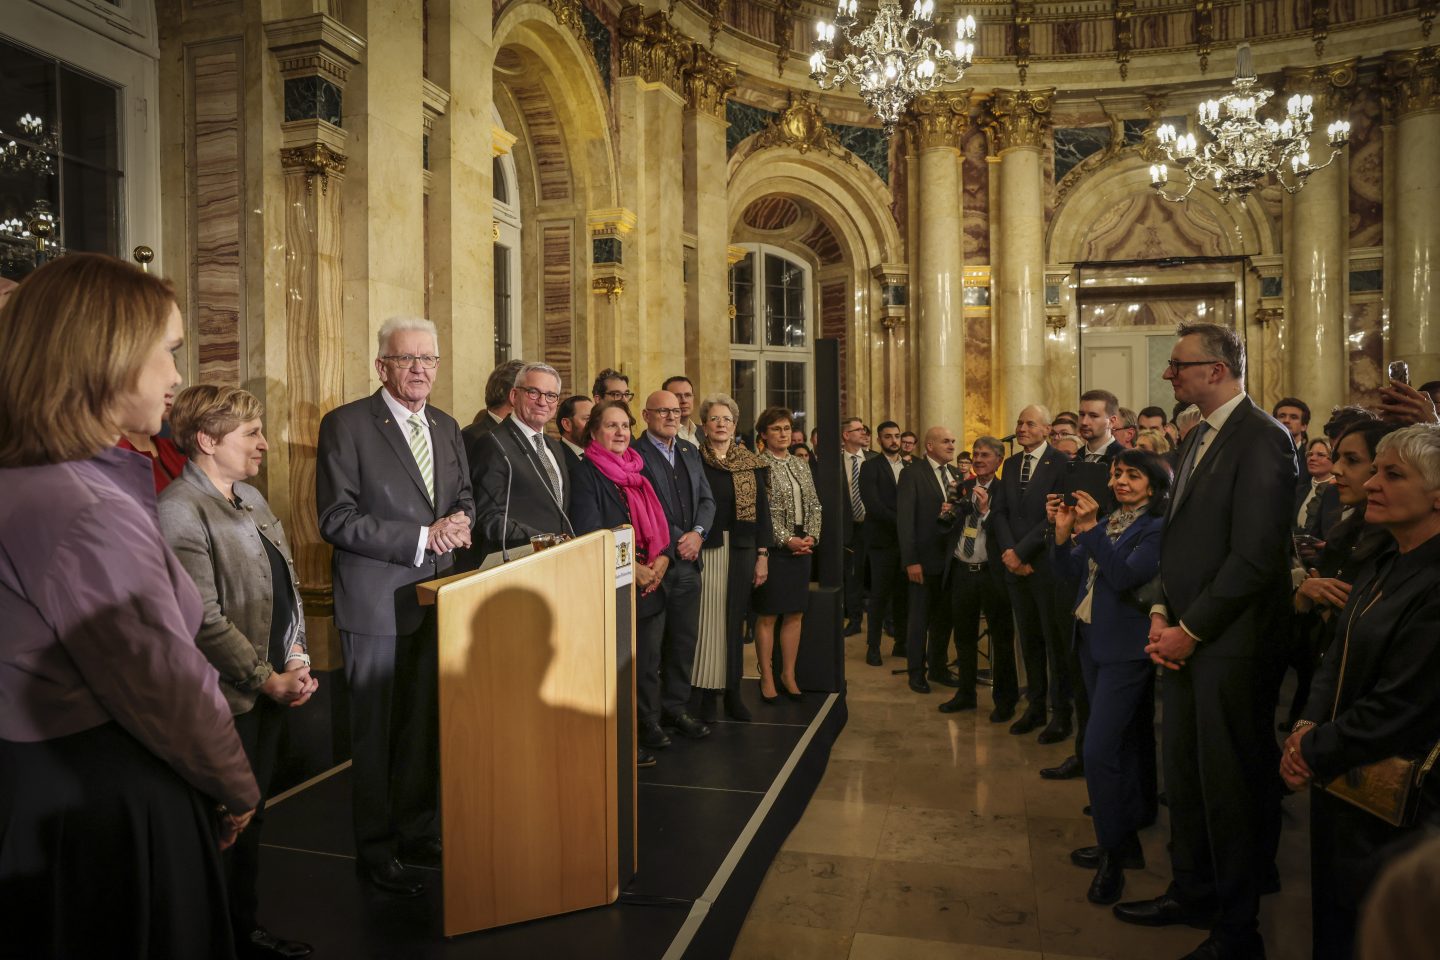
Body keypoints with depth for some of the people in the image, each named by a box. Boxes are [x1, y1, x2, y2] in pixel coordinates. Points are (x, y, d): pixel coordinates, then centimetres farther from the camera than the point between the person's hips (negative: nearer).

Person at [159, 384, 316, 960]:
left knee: (251, 817, 20)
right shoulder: (180, 511, -18)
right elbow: (205, 622, -21)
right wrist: (268, 680, -15)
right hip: (229, 701, -8)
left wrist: (294, 657, 3)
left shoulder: (250, 496, 10)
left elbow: (284, 584, 14)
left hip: (271, 686, 8)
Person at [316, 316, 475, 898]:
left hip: (437, 598, 6)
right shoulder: (346, 425, -9)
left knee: (427, 725, 15)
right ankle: (374, 851, 22)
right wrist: (423, 538, -19)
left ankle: (418, 833, 31)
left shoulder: (446, 427, 10)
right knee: (377, 731, 6)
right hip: (378, 602, -6)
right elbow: (337, 520, -15)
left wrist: (460, 523, -4)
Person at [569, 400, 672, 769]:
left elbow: (659, 520, 14)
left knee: (649, 662, 11)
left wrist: (663, 557, -5)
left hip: (653, 582, 6)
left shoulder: (638, 470, 14)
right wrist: (633, 568, -16)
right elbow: (589, 533, -14)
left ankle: (650, 726, 24)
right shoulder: (587, 473, -7)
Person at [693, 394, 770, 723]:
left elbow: (762, 510, 6)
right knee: (706, 620, -2)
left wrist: (763, 555, 2)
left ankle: (733, 692, 19)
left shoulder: (752, 464, 6)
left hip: (741, 551, 3)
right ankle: (707, 695, 8)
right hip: (704, 550, -3)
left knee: (734, 620, 9)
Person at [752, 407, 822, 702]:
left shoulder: (800, 465, 13)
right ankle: (767, 678, 12)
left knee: (795, 614, 10)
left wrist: (811, 536, -2)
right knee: (767, 616, 1)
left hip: (801, 548, 6)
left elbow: (814, 505, 12)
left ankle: (788, 675, 21)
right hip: (773, 549, -6)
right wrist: (787, 539, -15)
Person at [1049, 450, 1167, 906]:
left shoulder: (1157, 528, -11)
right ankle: (1126, 840, 29)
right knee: (1122, 745, 17)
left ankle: (1114, 854, 5)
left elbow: (1125, 577, -23)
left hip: (1125, 650, -8)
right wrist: (1063, 531, -8)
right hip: (1092, 642, 8)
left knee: (1099, 750, -10)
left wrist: (1089, 530, -27)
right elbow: (1073, 574, 6)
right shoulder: (1106, 522, 10)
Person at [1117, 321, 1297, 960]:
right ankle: (1191, 893, 35)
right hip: (1185, 638, 8)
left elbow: (1256, 555, -20)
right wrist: (1162, 613, 5)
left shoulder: (1261, 438, -15)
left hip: (1230, 644, -8)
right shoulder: (1198, 439, 13)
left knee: (1230, 786, 4)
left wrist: (1191, 630, -15)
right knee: (1184, 776, 18)